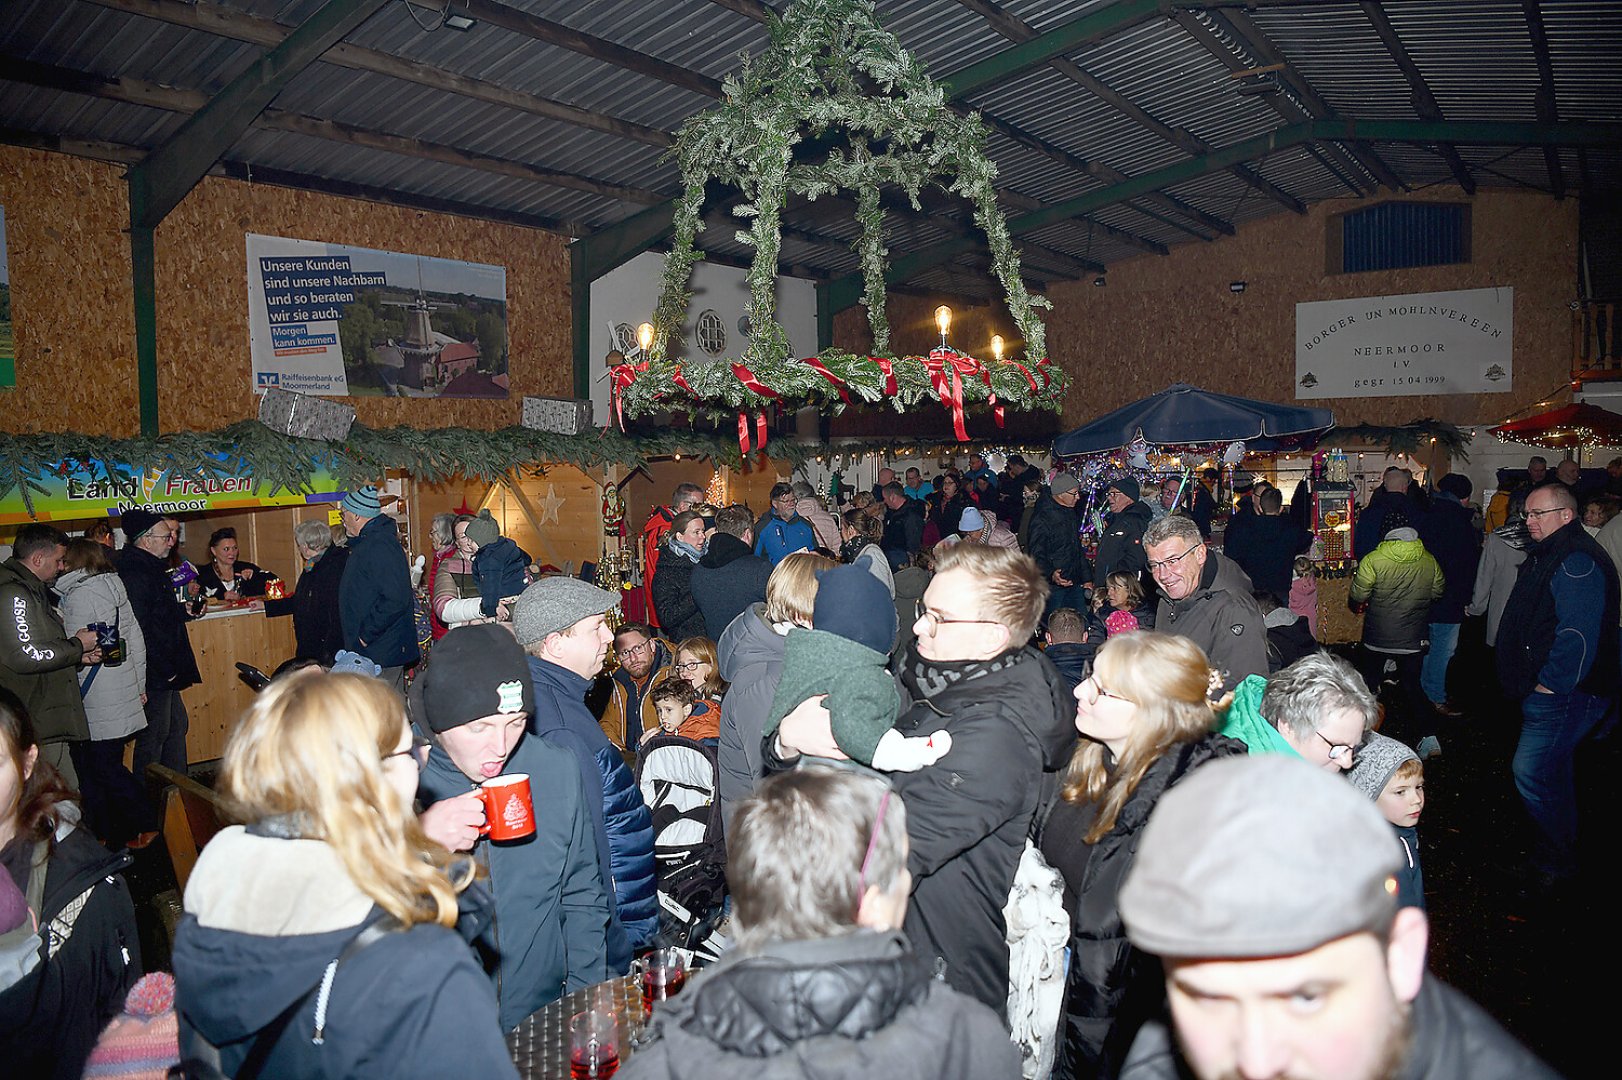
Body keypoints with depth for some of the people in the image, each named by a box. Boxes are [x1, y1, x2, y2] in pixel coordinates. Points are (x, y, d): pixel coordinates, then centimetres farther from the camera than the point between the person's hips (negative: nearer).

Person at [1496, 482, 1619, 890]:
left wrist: (1550, 684, -21)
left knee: (1530, 771, -9)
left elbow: (1577, 635, -26)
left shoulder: (1578, 561, -20)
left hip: (1565, 694, -11)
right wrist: (1528, 681, 18)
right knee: (1553, 768, 20)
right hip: (1548, 690, 11)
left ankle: (1558, 864, 7)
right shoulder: (1551, 555, 14)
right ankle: (1559, 851, 34)